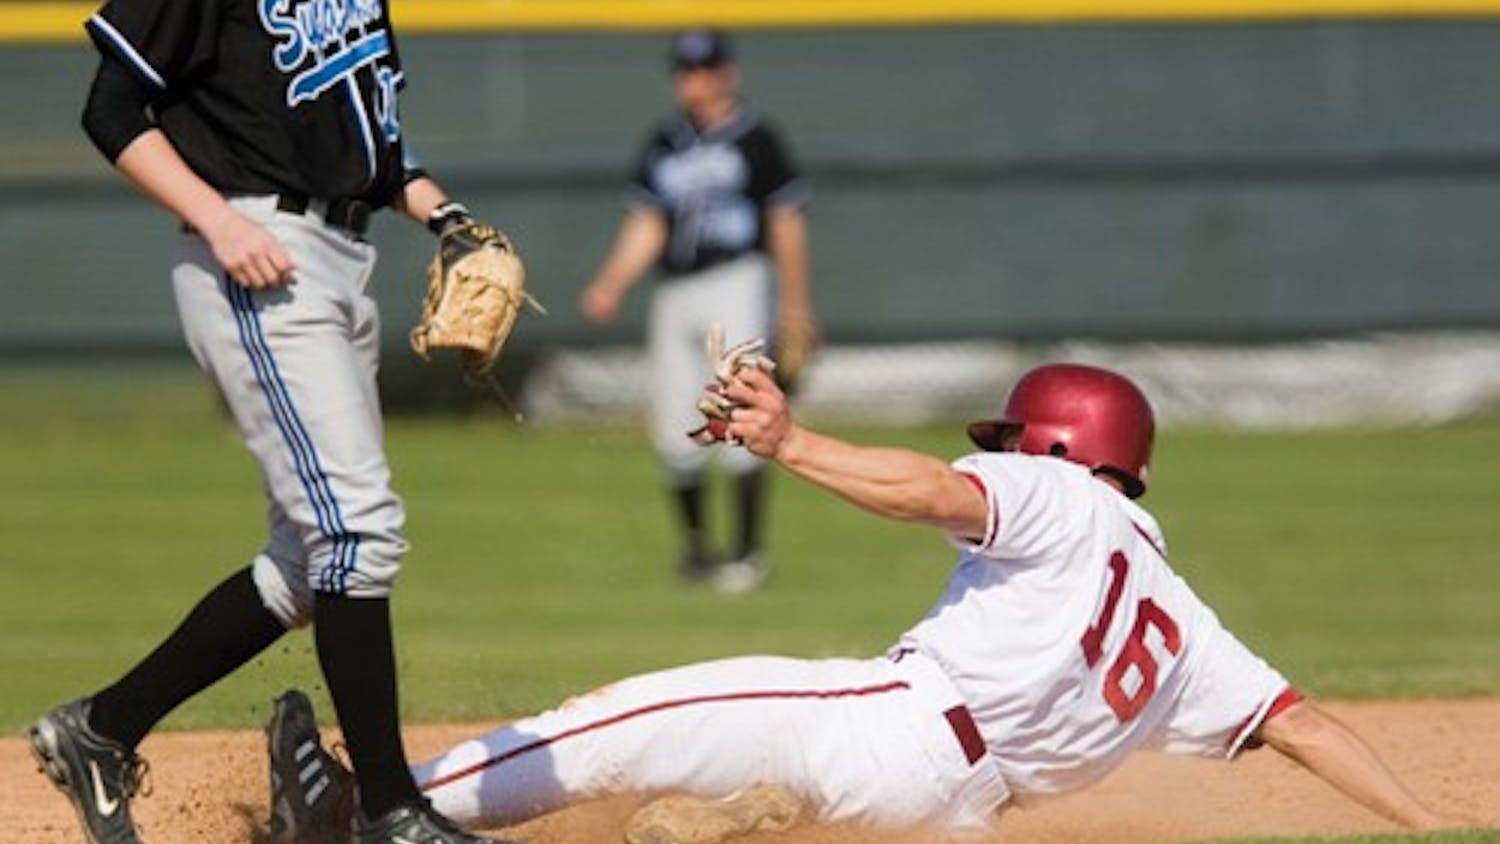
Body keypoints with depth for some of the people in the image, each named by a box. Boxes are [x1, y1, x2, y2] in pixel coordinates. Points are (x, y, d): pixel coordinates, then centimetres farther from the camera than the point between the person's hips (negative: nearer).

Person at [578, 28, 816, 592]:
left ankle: (748, 551, -8)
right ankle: (694, 542, 18)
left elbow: (785, 225, 1)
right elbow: (646, 227, 14)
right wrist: (611, 285, -1)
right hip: (674, 295, 5)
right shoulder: (663, 148, 16)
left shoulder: (756, 141, 2)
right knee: (674, 435, 1)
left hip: (736, 285, -5)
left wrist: (795, 308, -3)